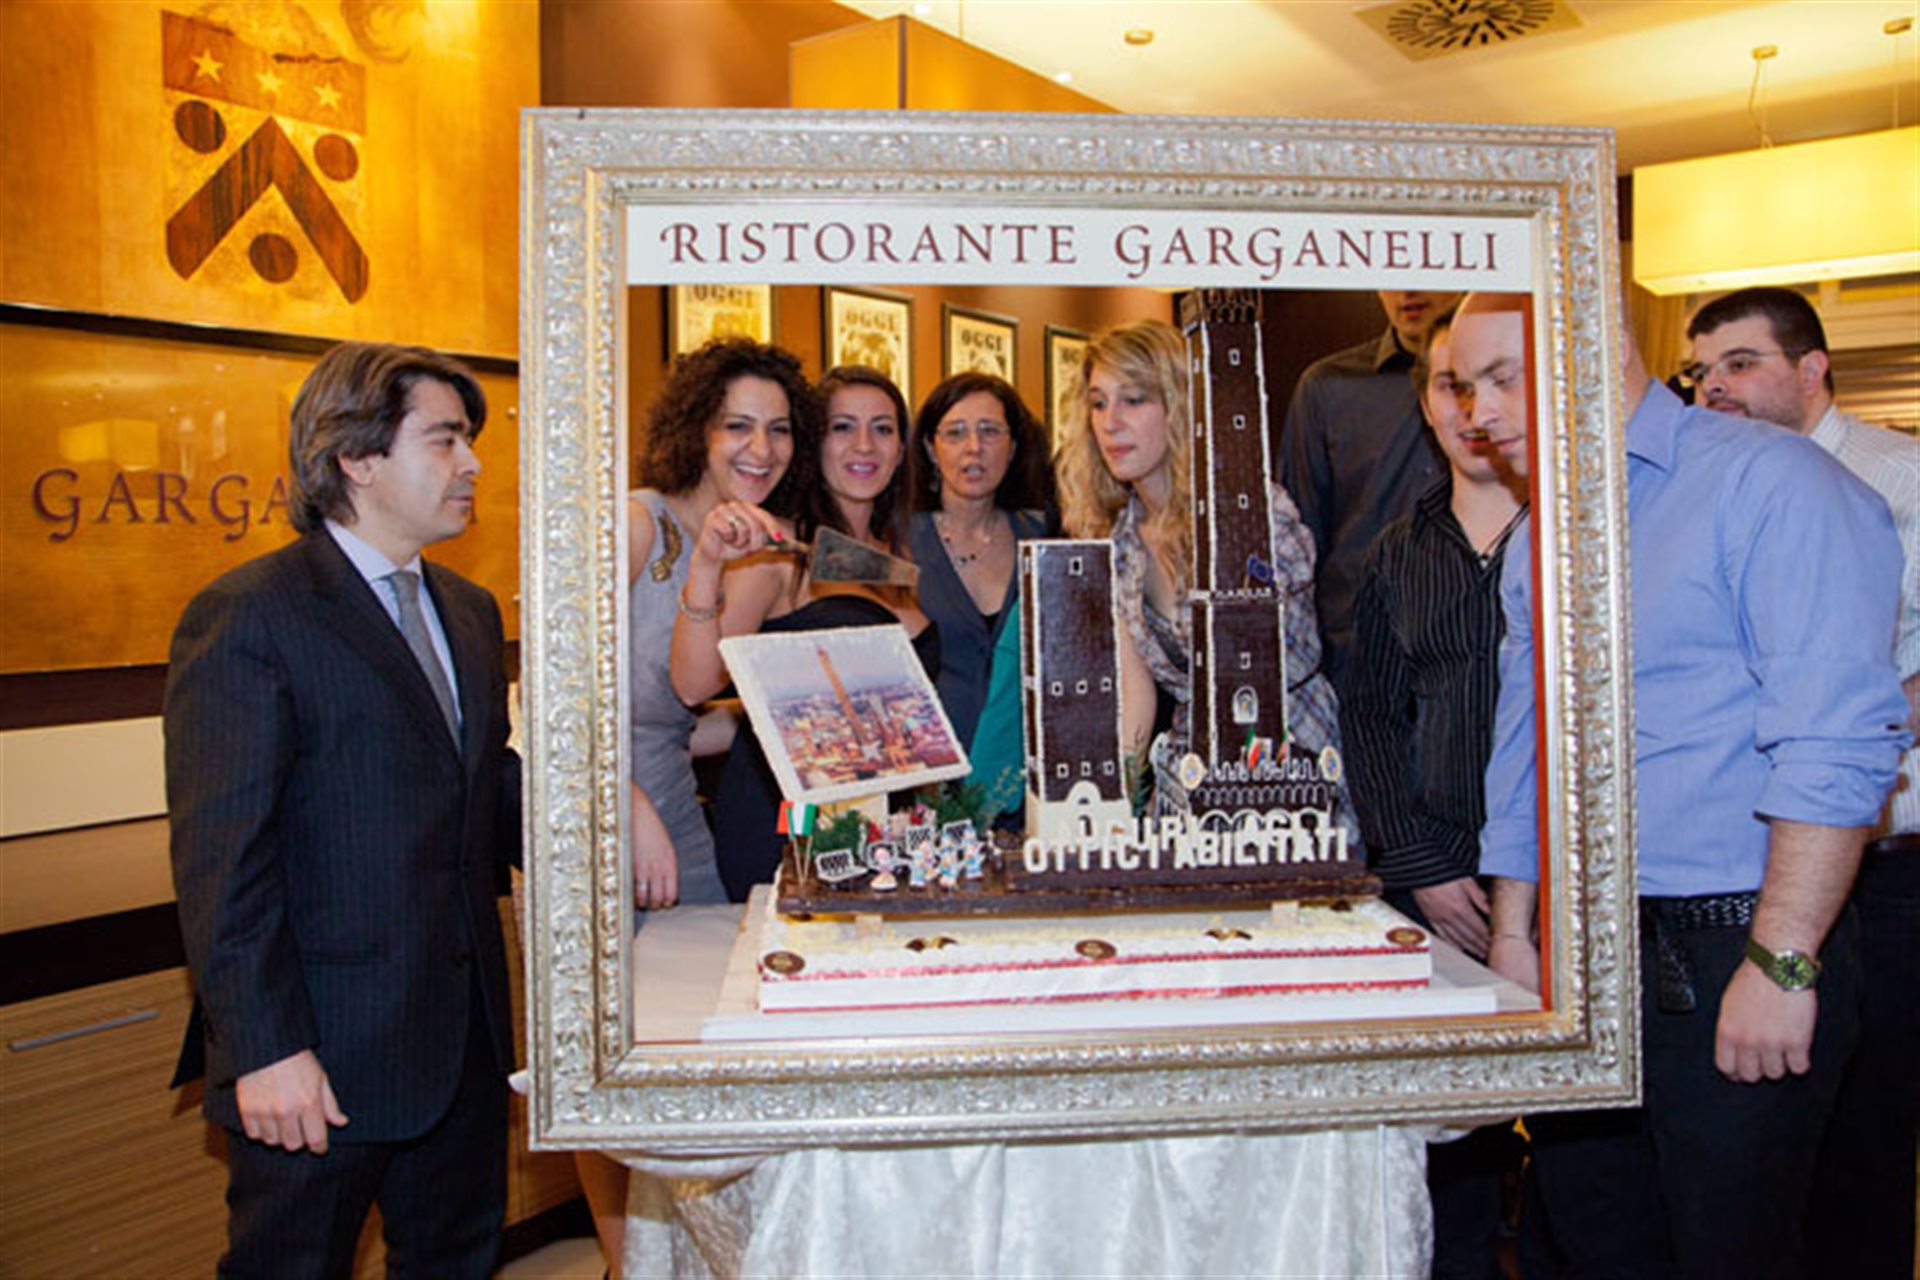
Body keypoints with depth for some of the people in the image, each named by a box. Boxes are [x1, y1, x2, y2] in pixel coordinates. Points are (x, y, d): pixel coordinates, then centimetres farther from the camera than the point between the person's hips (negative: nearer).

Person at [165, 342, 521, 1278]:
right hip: (322, 1059, -7)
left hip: (466, 1037, 7)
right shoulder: (247, 617, -13)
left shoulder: (469, 610, 12)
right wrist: (266, 1050, -20)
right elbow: (220, 857, -18)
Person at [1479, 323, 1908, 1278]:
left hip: (1727, 951, -7)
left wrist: (1782, 965, -21)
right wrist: (1513, 936, 15)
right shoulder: (1536, 539, 13)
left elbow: (1834, 743, -19)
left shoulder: (1769, 483, -11)